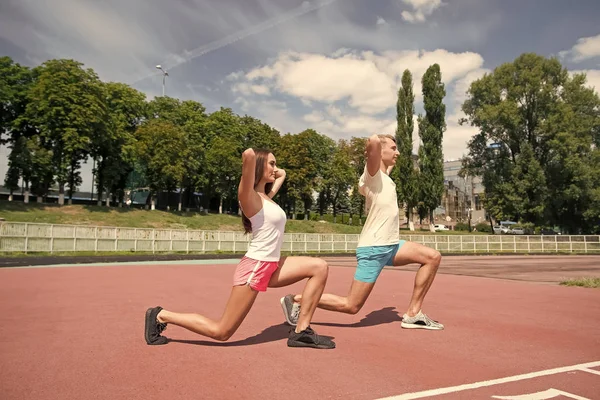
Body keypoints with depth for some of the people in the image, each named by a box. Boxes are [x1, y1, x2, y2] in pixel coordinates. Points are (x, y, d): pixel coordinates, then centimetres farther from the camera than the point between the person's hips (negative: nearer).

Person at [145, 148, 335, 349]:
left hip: (271, 267, 9)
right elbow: (248, 155, -33)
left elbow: (281, 174, 35)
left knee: (320, 267, 0)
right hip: (255, 267, -8)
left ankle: (301, 331, 2)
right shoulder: (250, 197, -13)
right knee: (220, 332, -1)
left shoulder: (266, 196, 12)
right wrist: (249, 157, -11)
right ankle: (161, 316, 15)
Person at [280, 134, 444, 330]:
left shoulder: (384, 177, 16)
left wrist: (390, 166, 32)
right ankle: (296, 300, 11)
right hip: (374, 248, -9)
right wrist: (373, 146, -8)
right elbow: (373, 140, -30)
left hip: (390, 246, 9)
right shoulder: (373, 174, -10)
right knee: (351, 306, -4)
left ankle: (413, 314, 5)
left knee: (433, 257, 0)